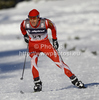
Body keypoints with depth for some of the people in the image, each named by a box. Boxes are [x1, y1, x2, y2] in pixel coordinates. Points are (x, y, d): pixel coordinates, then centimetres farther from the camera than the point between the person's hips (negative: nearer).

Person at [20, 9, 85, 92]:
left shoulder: (45, 22, -23)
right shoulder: (25, 23, -18)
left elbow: (53, 27, 0)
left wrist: (55, 40, 4)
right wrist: (25, 35, 17)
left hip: (45, 44, -1)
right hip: (33, 45, 1)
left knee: (59, 61, -6)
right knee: (33, 60, -28)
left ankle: (74, 79, 3)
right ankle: (37, 83, -21)